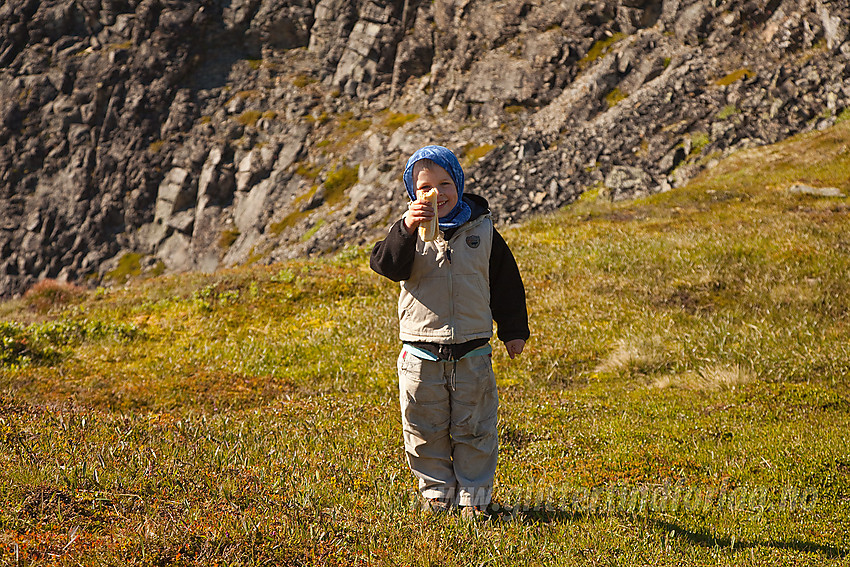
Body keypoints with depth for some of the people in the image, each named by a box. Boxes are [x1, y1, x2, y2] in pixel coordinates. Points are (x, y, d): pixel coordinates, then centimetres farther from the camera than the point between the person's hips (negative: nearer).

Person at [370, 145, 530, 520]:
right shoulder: (408, 232, -1)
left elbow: (506, 284, 11)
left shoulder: (482, 230, 3)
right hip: (422, 355, 0)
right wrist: (407, 229, -35)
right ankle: (436, 491, 23)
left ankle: (475, 494, 19)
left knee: (474, 429, 6)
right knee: (426, 430, 7)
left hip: (472, 353, 1)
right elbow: (387, 265, -21)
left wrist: (514, 332, 13)